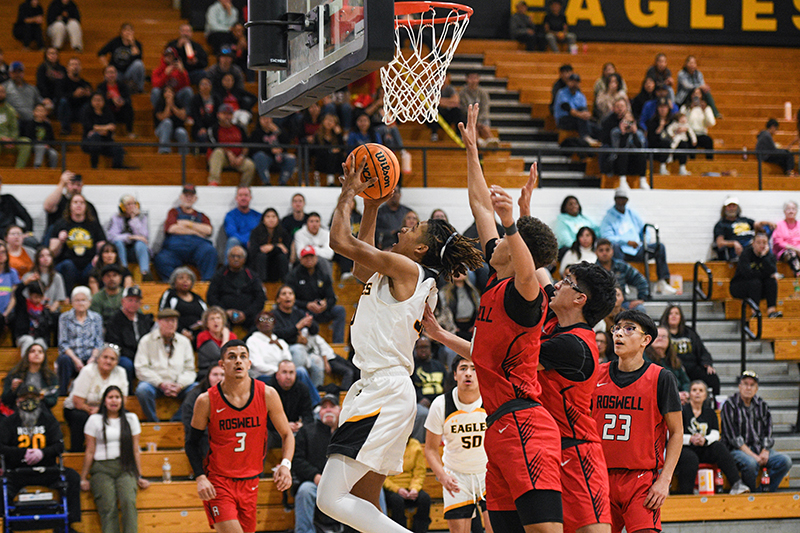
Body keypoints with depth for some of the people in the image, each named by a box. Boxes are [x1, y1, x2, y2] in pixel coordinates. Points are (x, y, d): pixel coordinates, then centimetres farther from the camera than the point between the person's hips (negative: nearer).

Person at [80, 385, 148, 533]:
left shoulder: (131, 419, 16)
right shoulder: (95, 420, 11)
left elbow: (136, 450, 16)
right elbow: (90, 451, 11)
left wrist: (140, 476, 12)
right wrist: (83, 478, 8)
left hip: (125, 468, 1)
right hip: (102, 469, -1)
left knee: (128, 501, -27)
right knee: (108, 507, -23)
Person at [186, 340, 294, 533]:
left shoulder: (267, 395, -5)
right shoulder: (207, 401, -9)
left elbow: (287, 435, 5)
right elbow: (192, 443, 2)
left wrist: (285, 465, -14)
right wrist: (200, 478, -12)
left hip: (250, 483, 4)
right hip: (217, 483, -3)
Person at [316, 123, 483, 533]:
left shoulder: (405, 268, -9)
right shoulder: (392, 275, 18)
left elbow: (341, 241, -10)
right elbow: (362, 258, 36)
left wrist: (348, 192, 4)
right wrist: (371, 204, 32)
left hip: (385, 392, -10)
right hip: (377, 390, 10)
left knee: (331, 499, -16)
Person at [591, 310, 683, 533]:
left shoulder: (661, 378, -2)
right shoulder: (596, 375, 7)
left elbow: (676, 432, 0)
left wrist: (664, 480, -8)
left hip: (643, 478, -4)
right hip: (601, 478, 4)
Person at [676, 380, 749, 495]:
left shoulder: (710, 413, 18)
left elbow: (715, 434, 4)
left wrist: (704, 440, -20)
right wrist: (691, 439, -24)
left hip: (704, 451, 4)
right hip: (683, 449, -4)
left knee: (719, 446, -25)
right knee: (691, 459, -37)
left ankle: (736, 484, -34)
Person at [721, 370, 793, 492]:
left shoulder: (761, 405, 12)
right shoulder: (729, 405, -4)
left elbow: (768, 432, 12)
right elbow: (733, 437, -11)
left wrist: (765, 452, -8)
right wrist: (752, 455, -19)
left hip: (760, 449, 5)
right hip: (737, 450, -5)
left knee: (785, 461, -19)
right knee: (751, 463, -38)